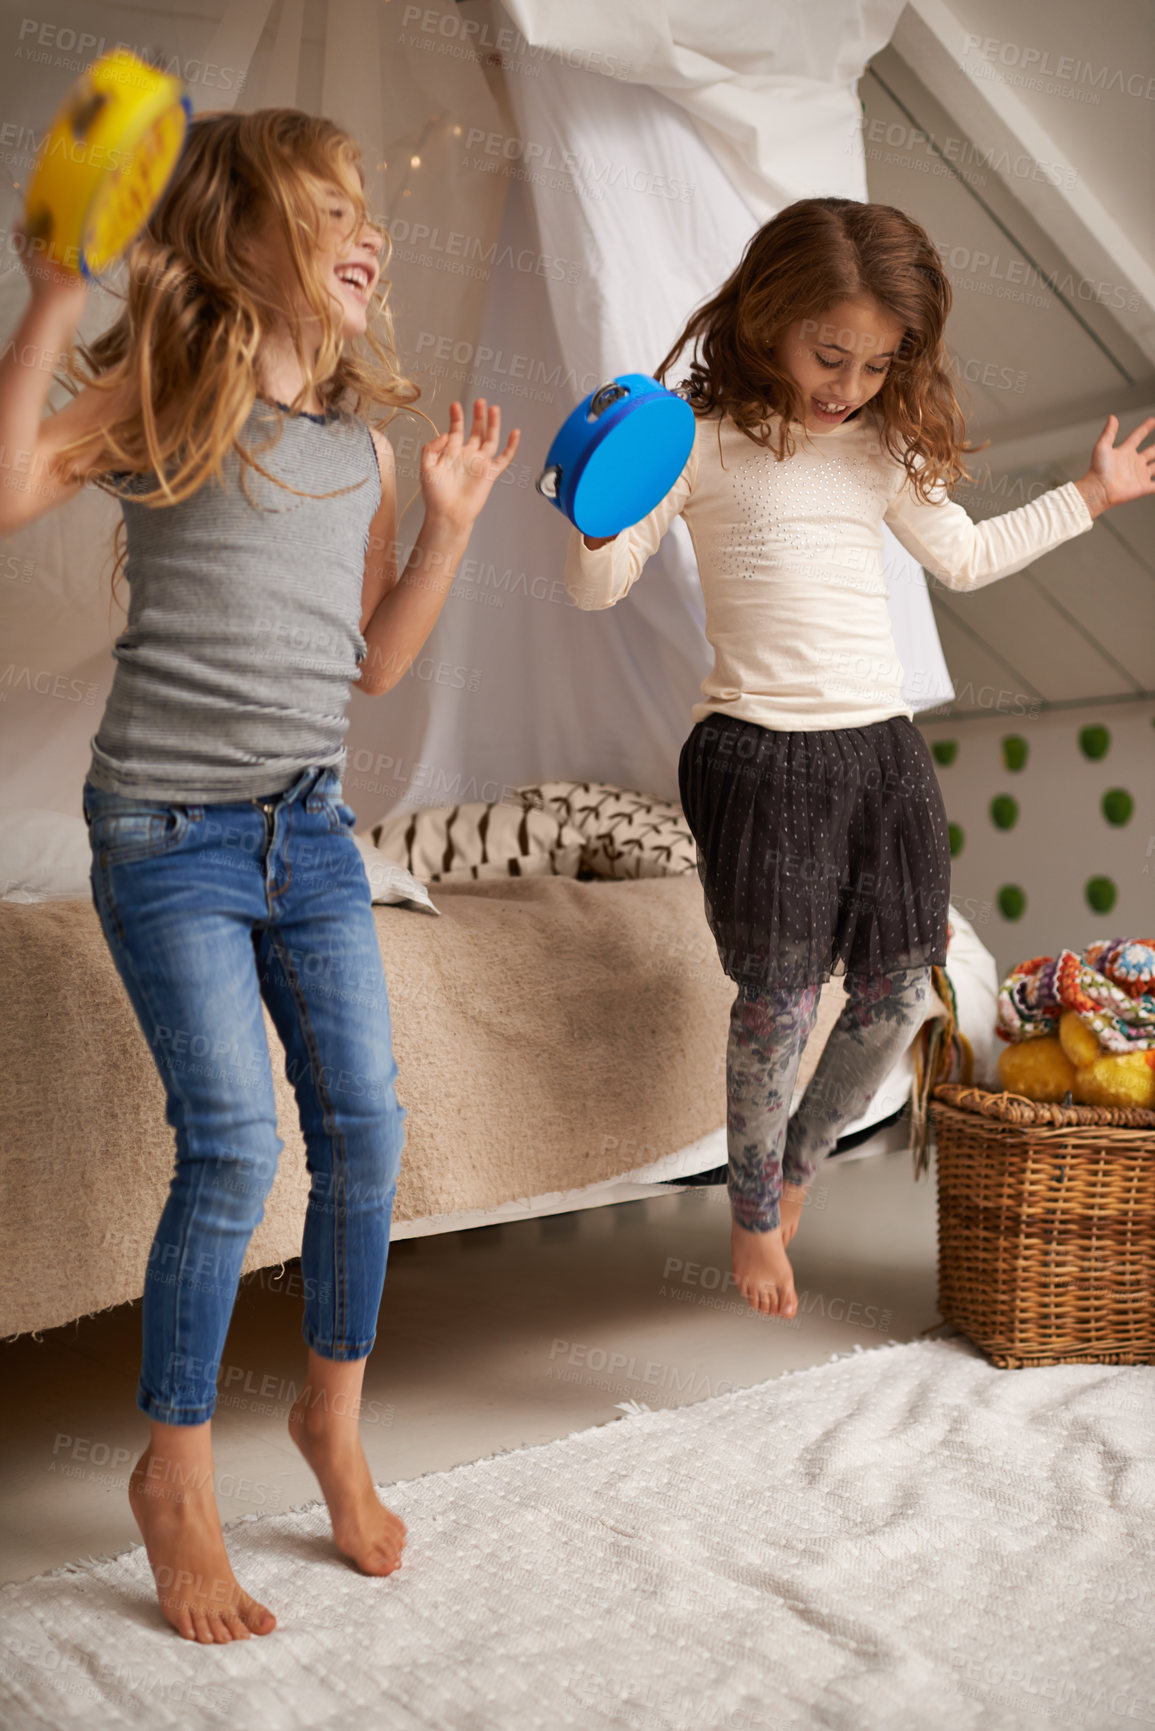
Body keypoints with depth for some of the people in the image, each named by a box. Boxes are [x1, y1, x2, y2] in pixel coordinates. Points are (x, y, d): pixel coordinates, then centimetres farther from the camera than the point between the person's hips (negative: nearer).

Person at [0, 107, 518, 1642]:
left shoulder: (363, 444, 12)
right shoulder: (164, 394, -2)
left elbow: (376, 663, 13)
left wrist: (452, 524, 4)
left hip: (311, 826, 5)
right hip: (167, 830, -5)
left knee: (365, 1123, 2)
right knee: (234, 1143, -10)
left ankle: (334, 1413, 26)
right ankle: (175, 1478, 12)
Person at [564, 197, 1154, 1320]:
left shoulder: (886, 449, 13)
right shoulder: (702, 442, -4)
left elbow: (963, 558, 27)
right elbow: (597, 587, -6)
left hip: (885, 745, 6)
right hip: (761, 754, -6)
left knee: (898, 993, 8)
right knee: (778, 1000, -2)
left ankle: (803, 1158, 35)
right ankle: (754, 1215, 24)